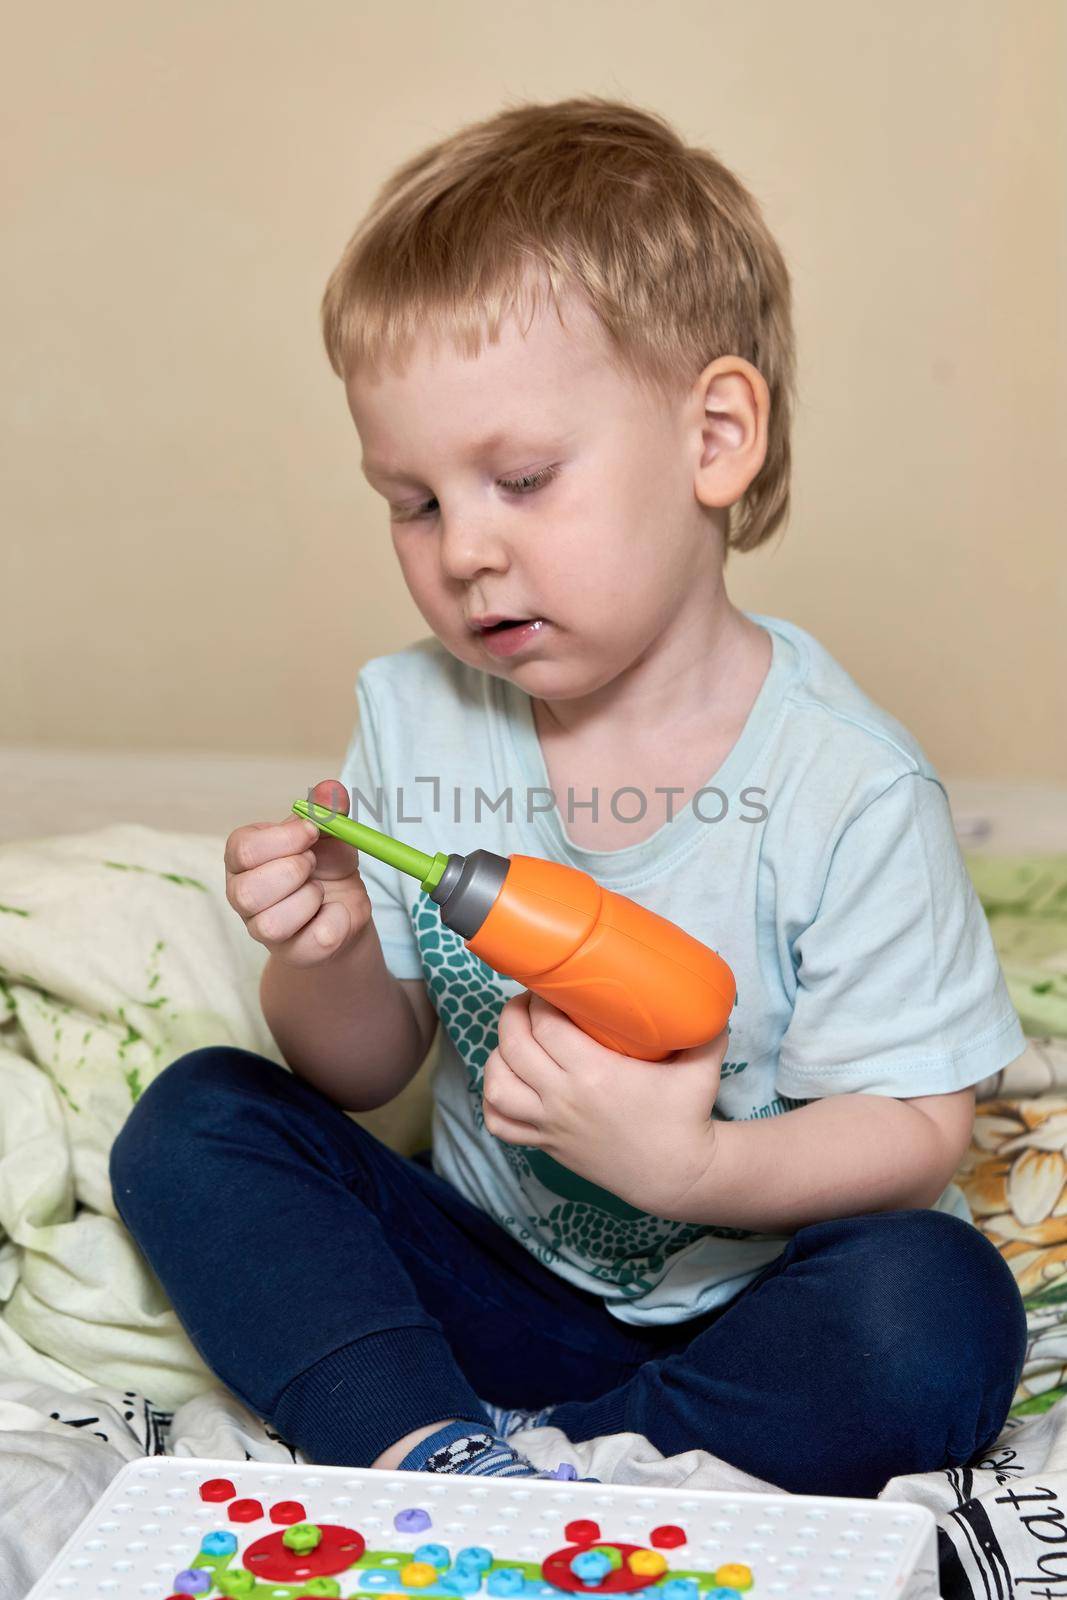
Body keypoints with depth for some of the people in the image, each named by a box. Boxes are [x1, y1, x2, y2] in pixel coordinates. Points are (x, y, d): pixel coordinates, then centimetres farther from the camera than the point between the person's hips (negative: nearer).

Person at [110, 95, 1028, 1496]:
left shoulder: (843, 788, -18)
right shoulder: (410, 723, -4)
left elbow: (916, 1133, -13)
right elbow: (361, 1072, 3)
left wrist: (691, 1164, -31)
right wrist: (329, 958, -20)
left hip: (741, 1305, -3)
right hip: (495, 1277, 4)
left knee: (939, 1317, -32)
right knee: (191, 1123, -11)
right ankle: (432, 1455, -27)